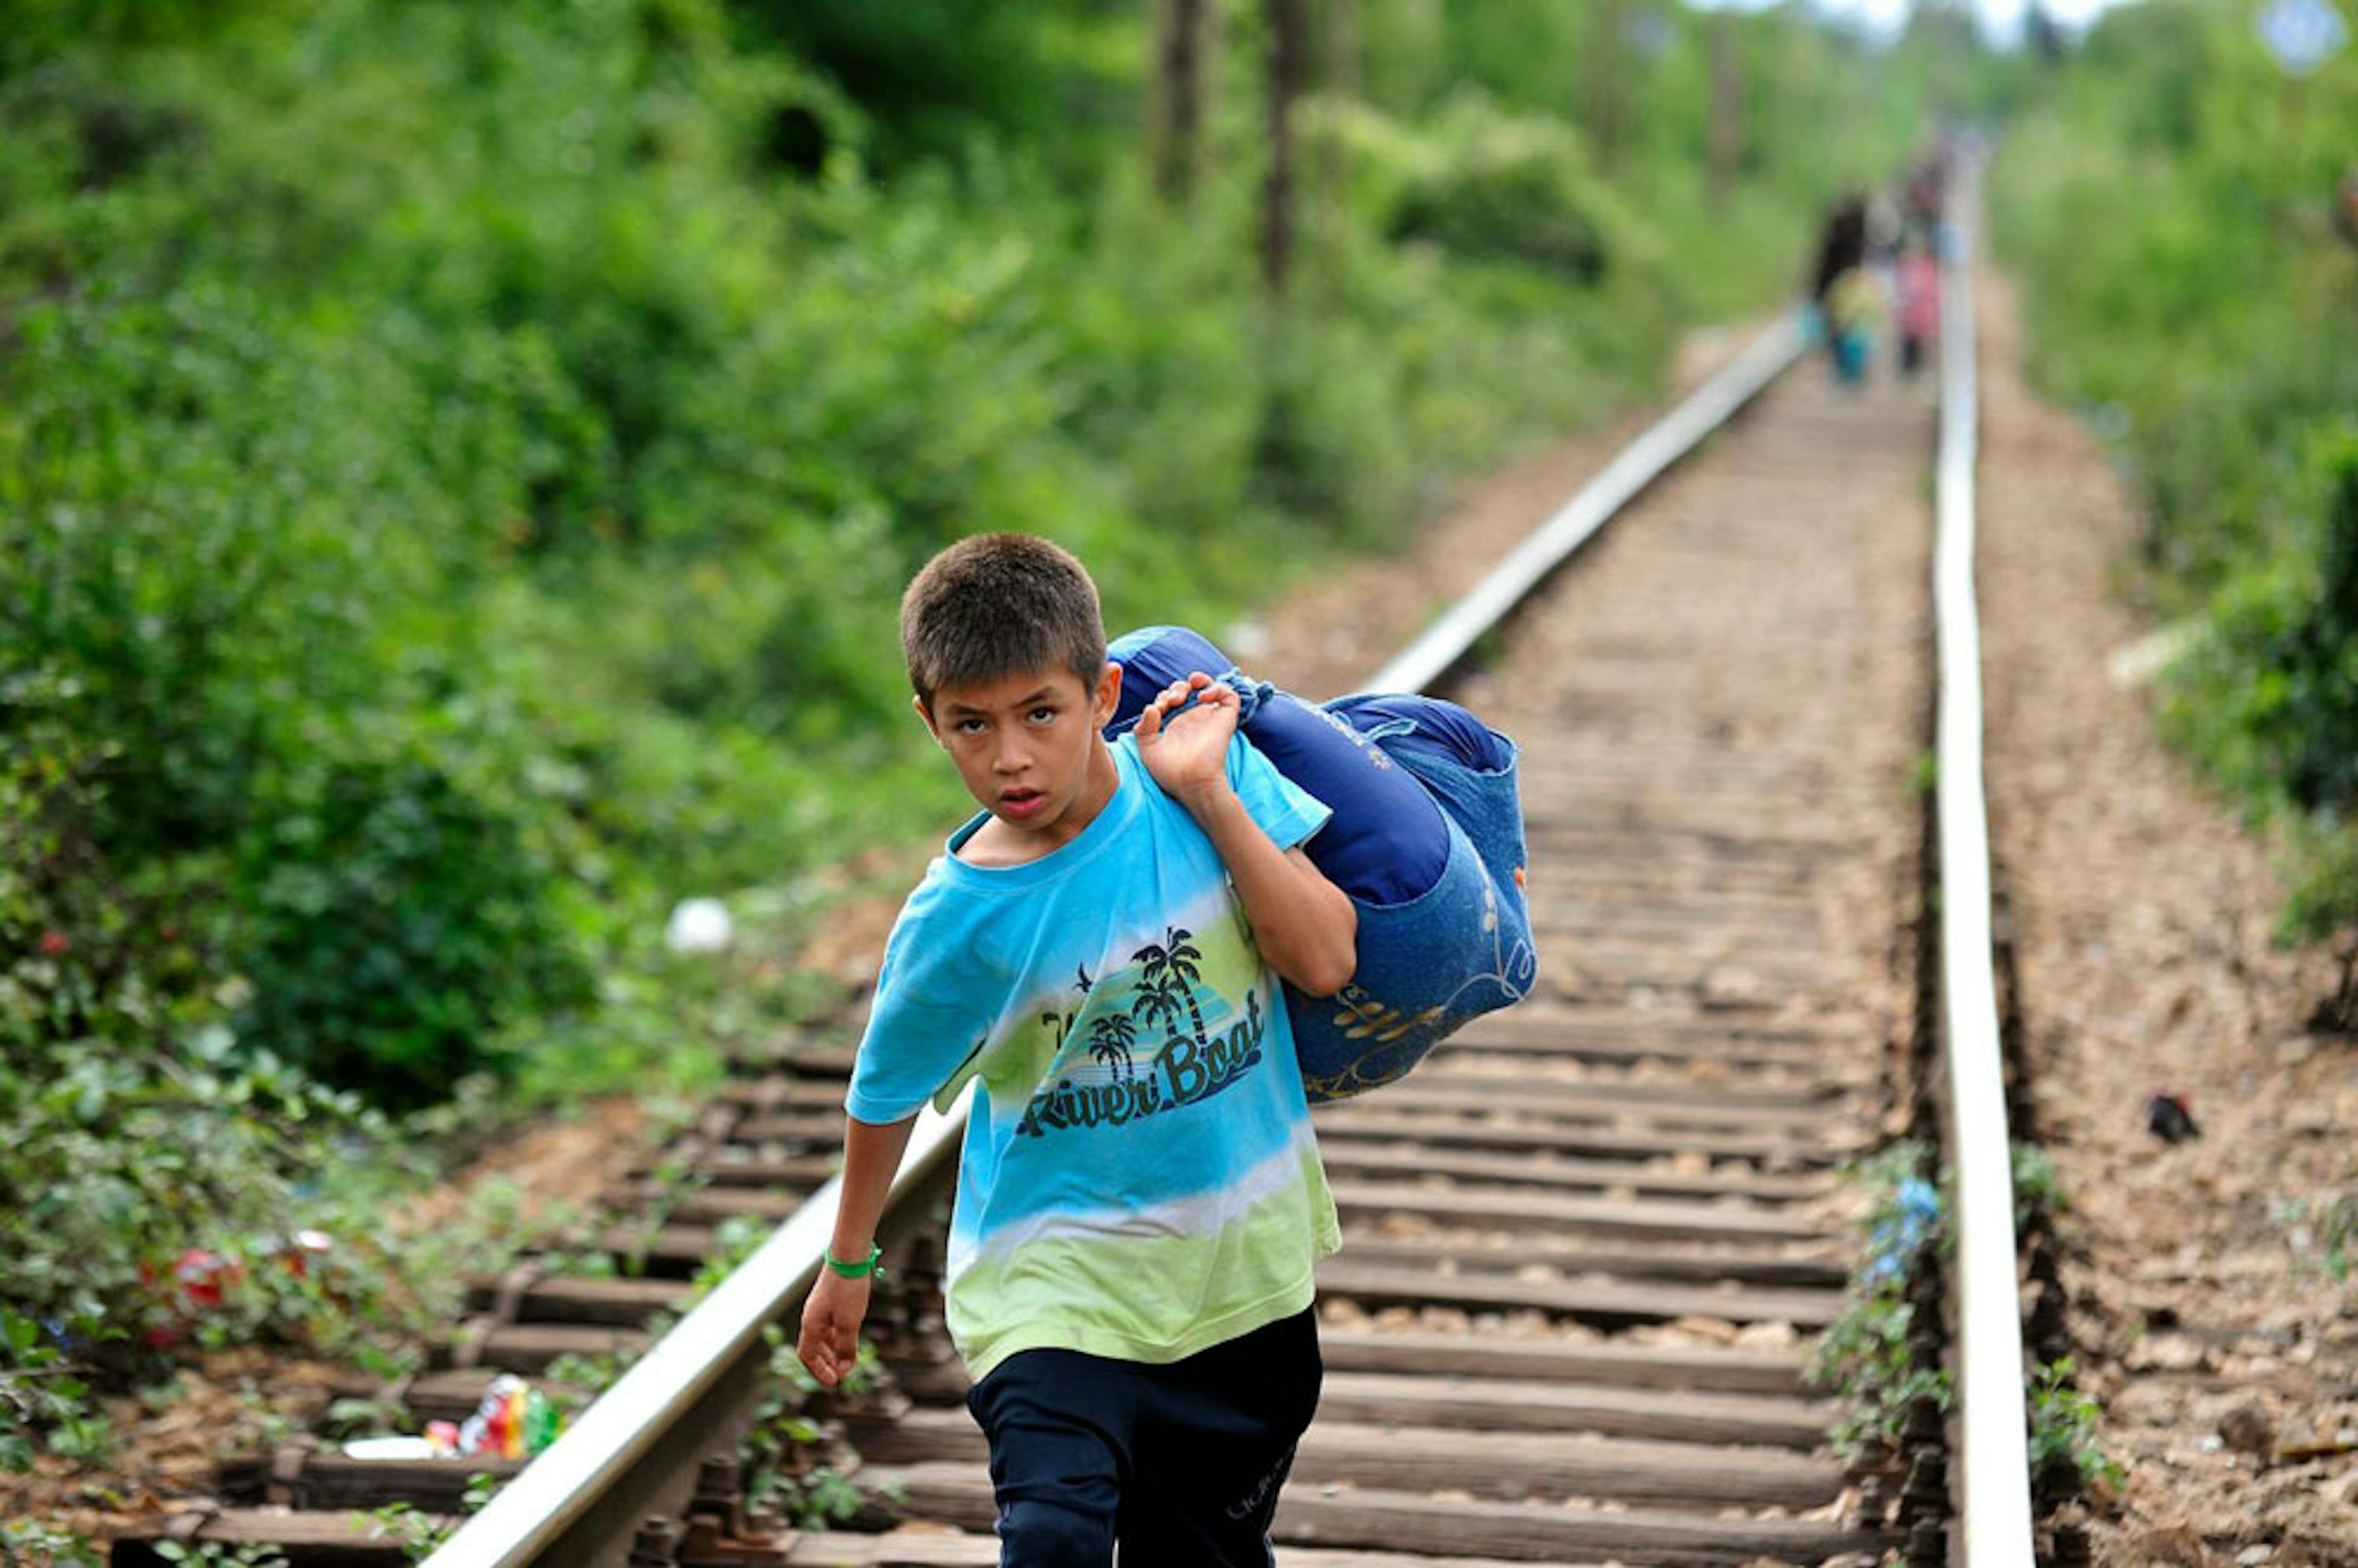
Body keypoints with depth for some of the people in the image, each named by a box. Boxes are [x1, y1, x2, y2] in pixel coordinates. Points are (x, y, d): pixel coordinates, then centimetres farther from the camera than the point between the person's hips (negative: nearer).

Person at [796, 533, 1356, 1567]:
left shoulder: (1208, 766, -10)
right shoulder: (958, 919, -16)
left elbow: (1325, 961, -15)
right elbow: (886, 1093, 0)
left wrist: (1208, 793, -21)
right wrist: (848, 1265, 12)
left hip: (1243, 1267, 3)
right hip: (1059, 1280, -3)